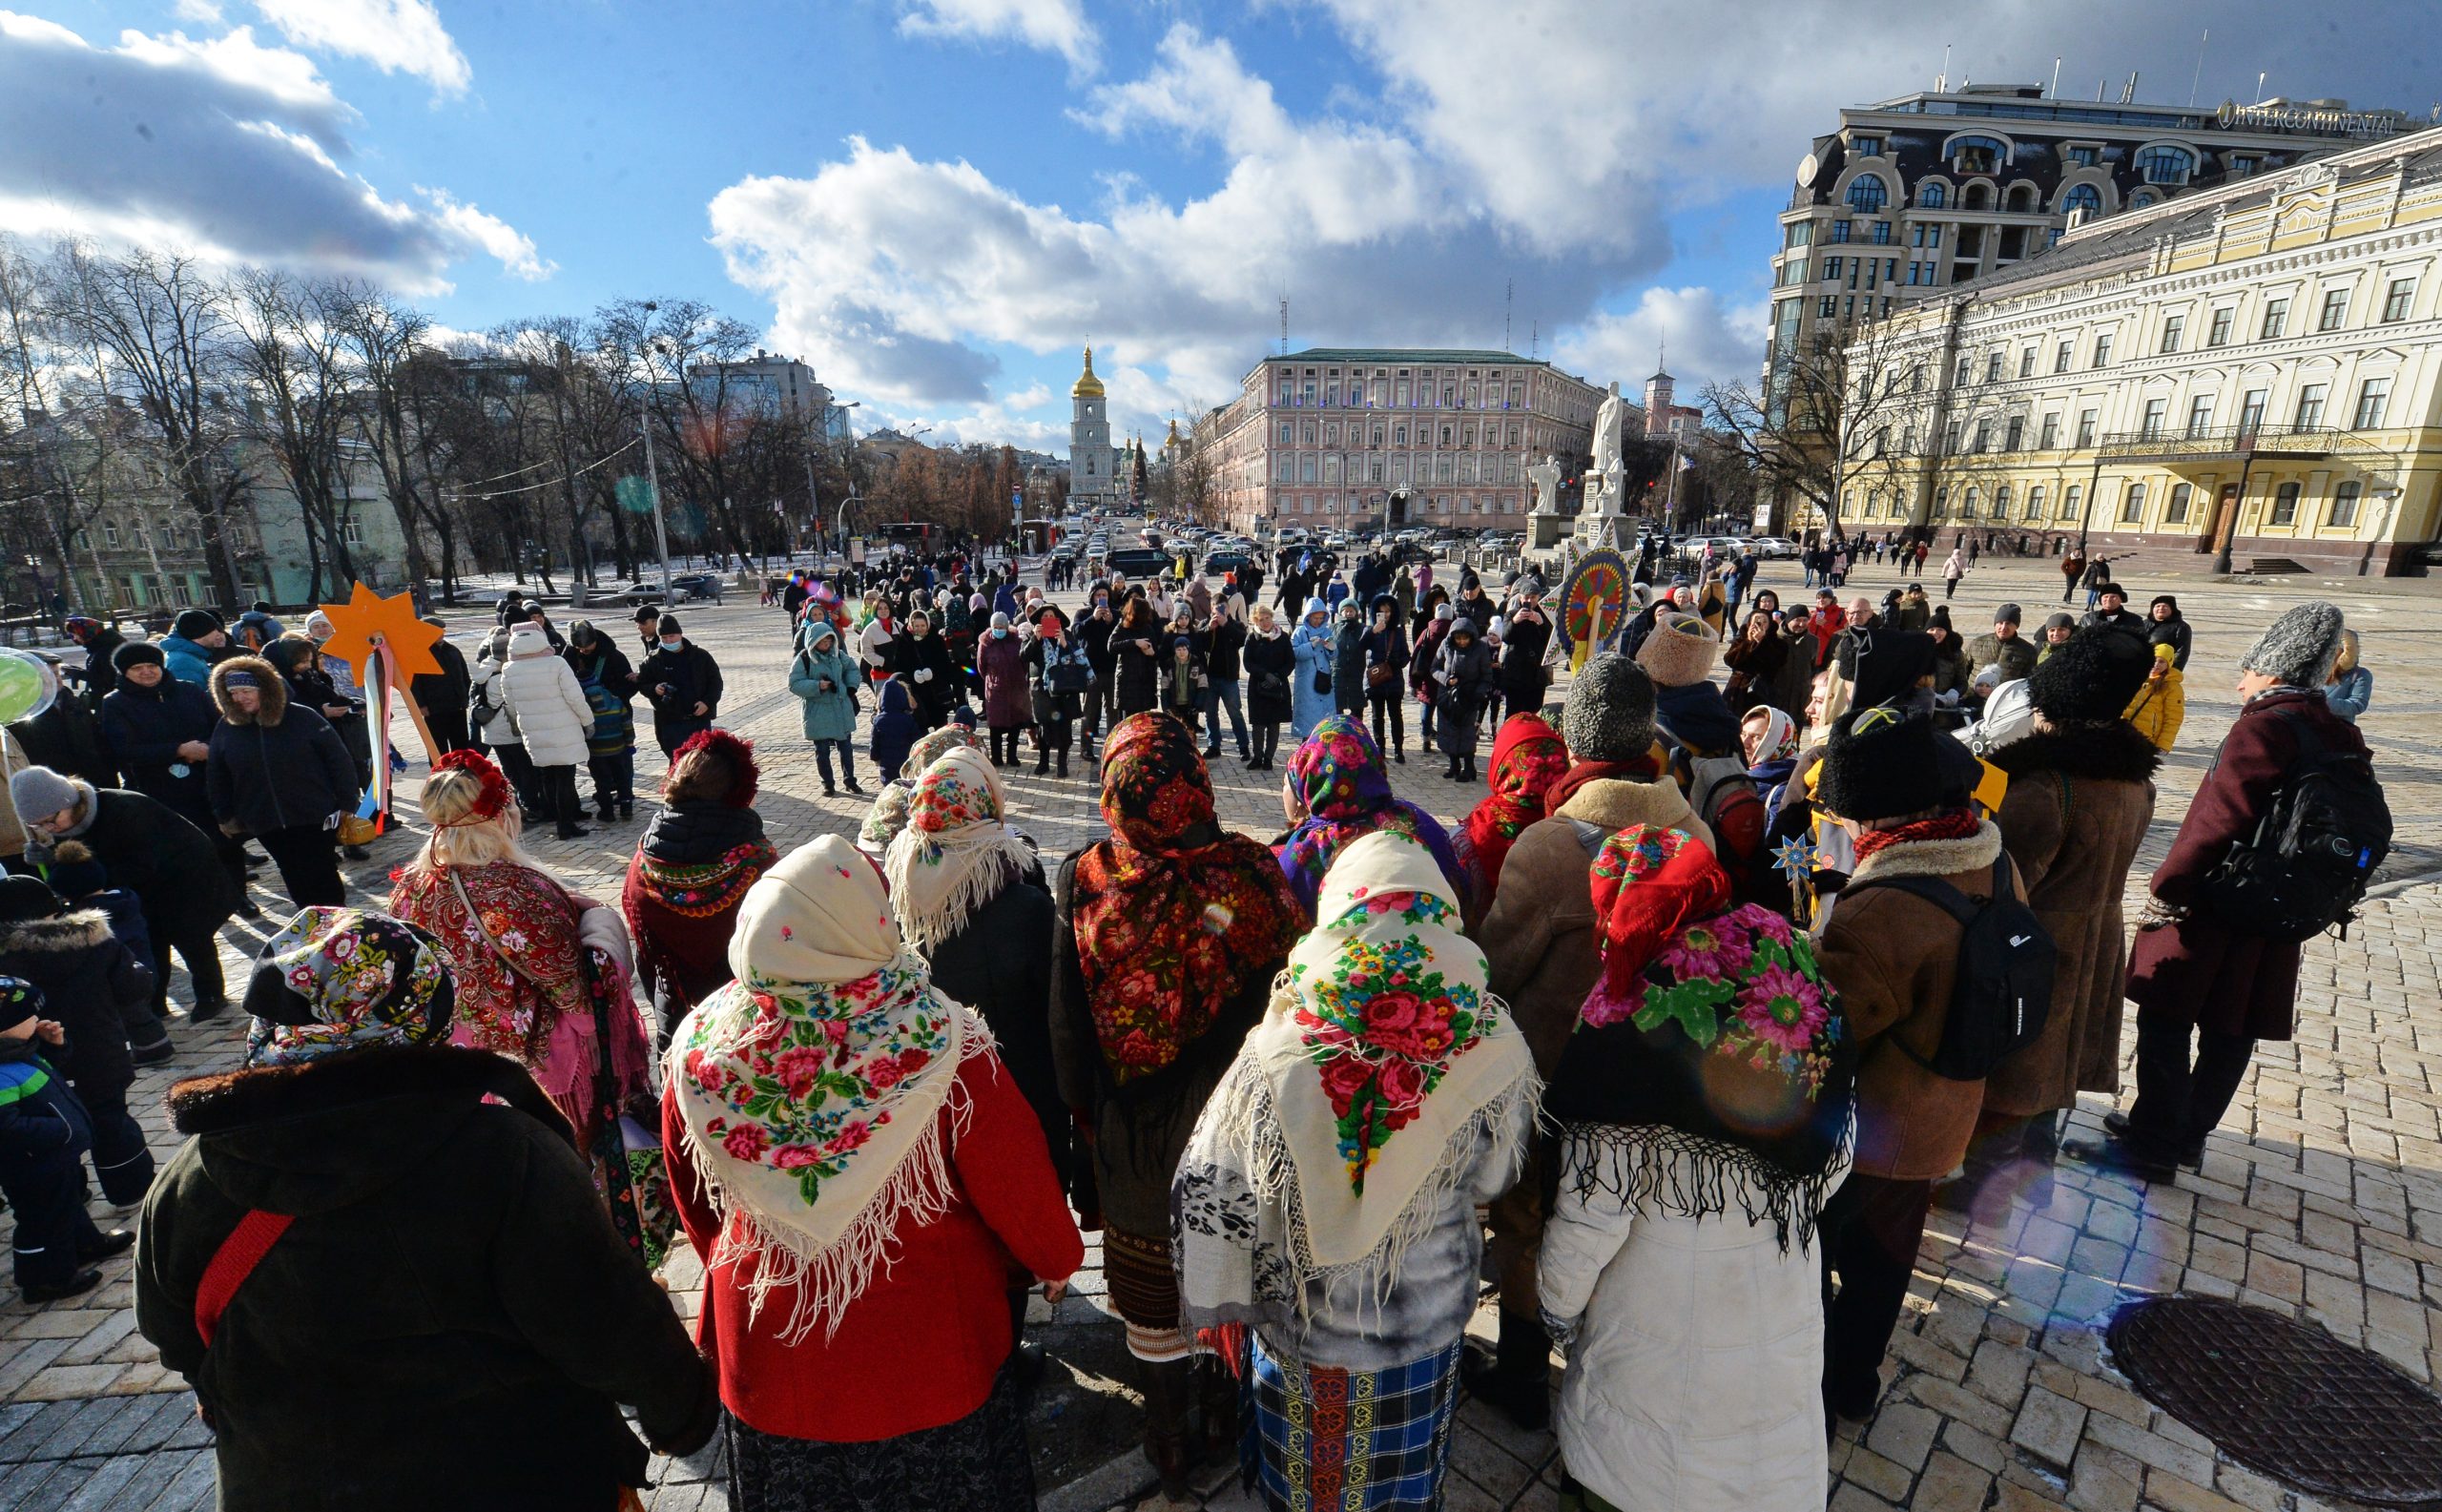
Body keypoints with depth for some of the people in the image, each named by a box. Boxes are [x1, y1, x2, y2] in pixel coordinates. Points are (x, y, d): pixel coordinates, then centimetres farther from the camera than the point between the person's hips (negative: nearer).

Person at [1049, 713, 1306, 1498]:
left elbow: (1068, 1029, -9)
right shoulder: (1250, 873, -19)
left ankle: (1169, 1442, 43)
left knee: (1150, 1287, 23)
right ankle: (1235, 1407, 49)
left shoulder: (1084, 885, -18)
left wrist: (1086, 1117, 6)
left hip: (1134, 1135, 0)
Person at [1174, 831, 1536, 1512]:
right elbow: (1492, 1180, -6)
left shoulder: (1276, 1059, -29)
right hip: (1431, 1326, 2)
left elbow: (1209, 1196, -16)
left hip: (1302, 1329, -1)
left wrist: (1218, 1306, 0)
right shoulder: (1492, 1054, -25)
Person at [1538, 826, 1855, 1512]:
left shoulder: (1633, 1027, -27)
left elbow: (1589, 1216, -19)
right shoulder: (1802, 981, -9)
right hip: (1785, 1320, 5)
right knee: (1764, 1438, 27)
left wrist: (1558, 1309, -2)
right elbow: (1834, 1163, 5)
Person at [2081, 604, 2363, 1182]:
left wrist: (2165, 889, -15)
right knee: (2230, 1032, 16)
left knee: (2166, 1024, 1)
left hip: (2211, 913, -8)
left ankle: (2153, 1147, 9)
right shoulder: (2341, 738, 9)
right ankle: (2186, 1132, 30)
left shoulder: (2263, 728, -17)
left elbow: (2218, 821, -23)